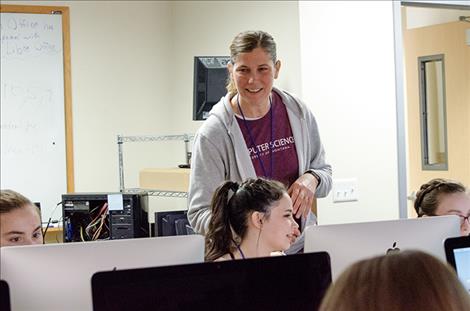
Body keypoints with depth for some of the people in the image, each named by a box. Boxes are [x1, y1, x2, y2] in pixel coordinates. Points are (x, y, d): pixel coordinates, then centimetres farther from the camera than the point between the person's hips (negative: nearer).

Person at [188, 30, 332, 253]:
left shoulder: (298, 113, 4)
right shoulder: (213, 134, -9)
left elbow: (324, 171, 17)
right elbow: (199, 214, -9)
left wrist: (311, 179, -7)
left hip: (301, 244, 3)